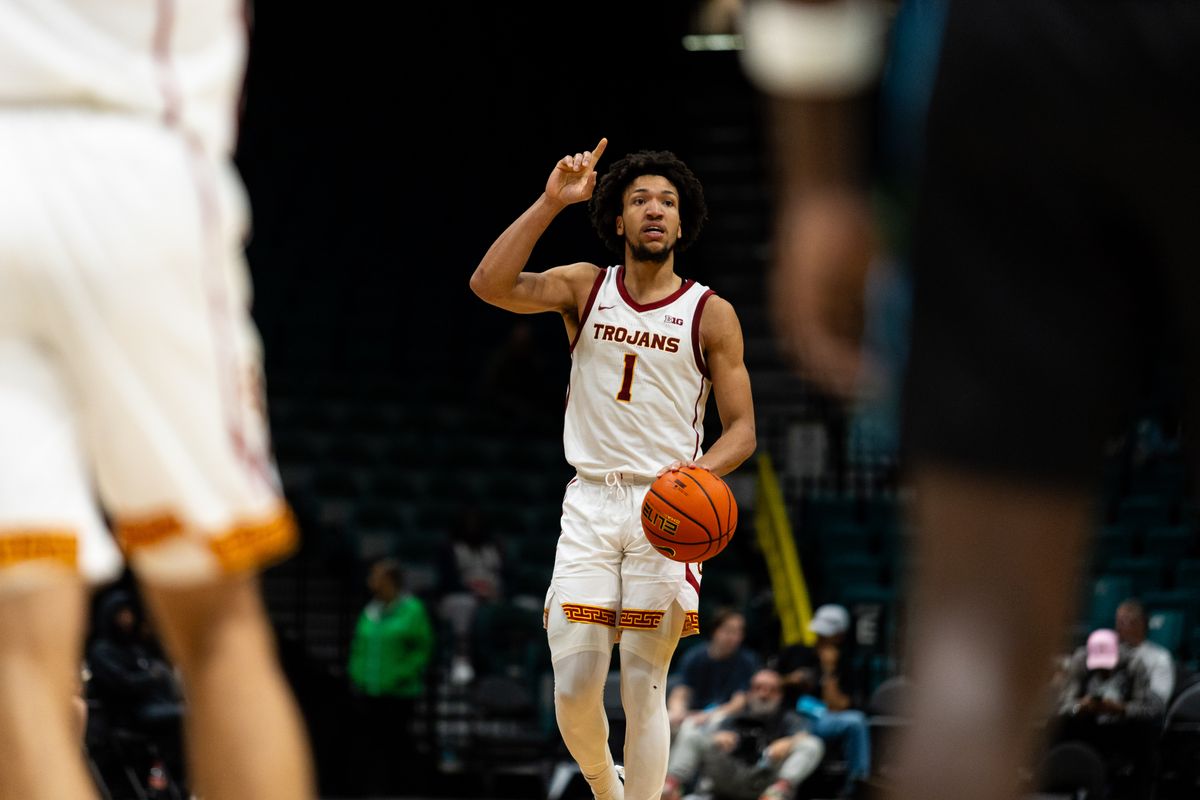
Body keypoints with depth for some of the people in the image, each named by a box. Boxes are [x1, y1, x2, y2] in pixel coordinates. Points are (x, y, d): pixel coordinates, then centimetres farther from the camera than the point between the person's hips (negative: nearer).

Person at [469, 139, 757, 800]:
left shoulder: (710, 315, 2)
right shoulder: (585, 288, 6)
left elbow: (741, 428, 2)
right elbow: (490, 286, -11)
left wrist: (702, 470, -20)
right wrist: (551, 202, -17)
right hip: (589, 503, 1)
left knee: (643, 687, -4)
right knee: (574, 688, -5)